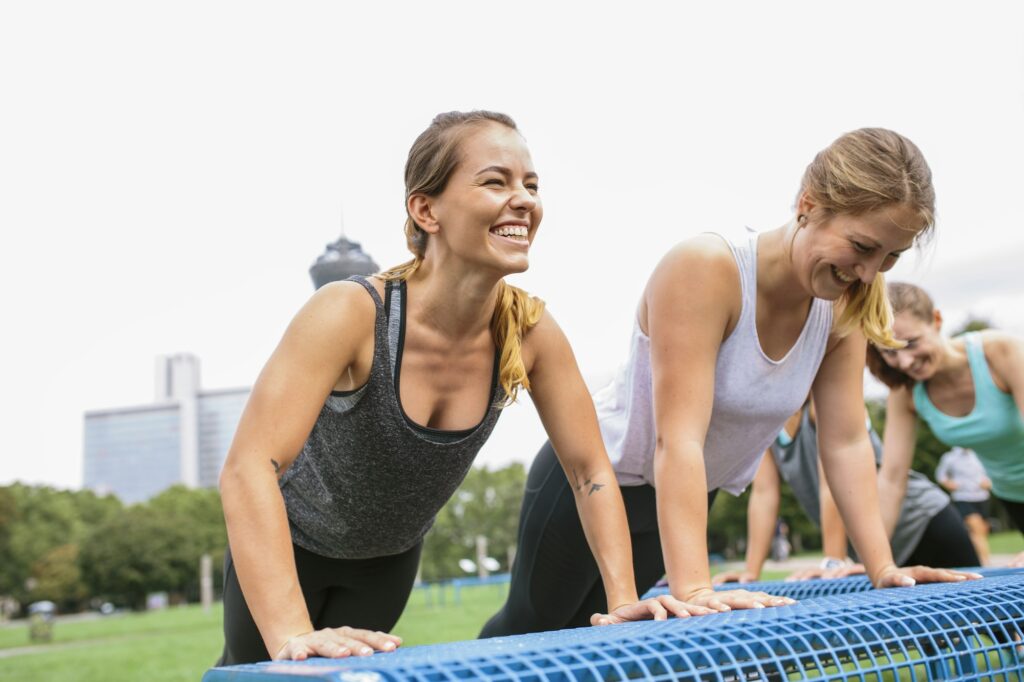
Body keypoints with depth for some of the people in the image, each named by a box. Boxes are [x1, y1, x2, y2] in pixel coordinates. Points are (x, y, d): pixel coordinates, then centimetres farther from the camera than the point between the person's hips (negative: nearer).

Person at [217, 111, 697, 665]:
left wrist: (623, 600, -22)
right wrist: (293, 636, -53)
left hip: (392, 555, 3)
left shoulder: (532, 332, -22)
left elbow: (590, 471, -12)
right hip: (289, 542, -3)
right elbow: (248, 469, -44)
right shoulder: (351, 314, -36)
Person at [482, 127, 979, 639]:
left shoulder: (842, 309, -13)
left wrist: (883, 569, -15)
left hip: (689, 495, 5)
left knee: (585, 630, 21)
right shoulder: (704, 270, -33)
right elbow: (678, 438, -39)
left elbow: (846, 443, -9)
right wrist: (694, 589, -45)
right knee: (532, 628, 17)